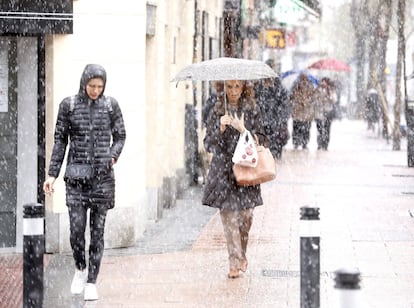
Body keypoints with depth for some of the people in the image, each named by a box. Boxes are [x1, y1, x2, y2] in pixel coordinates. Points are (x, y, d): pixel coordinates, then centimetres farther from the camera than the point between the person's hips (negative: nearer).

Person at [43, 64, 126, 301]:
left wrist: (113, 156, -7)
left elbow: (120, 136, 12)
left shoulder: (111, 105, 2)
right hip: (76, 174, 0)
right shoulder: (68, 105, 2)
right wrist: (52, 174, 1)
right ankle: (80, 269, 19)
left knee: (97, 229, 2)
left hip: (102, 175, 0)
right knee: (77, 227, -7)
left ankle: (92, 282, 10)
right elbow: (60, 141, 6)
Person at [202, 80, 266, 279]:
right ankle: (235, 262, -6)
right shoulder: (217, 111, 6)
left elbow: (261, 140, 1)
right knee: (228, 215, -7)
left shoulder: (252, 110, 5)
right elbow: (209, 144, 2)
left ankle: (241, 255, 23)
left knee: (245, 215, 0)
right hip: (223, 170, 0)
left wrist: (242, 129, -15)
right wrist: (221, 128, -14)